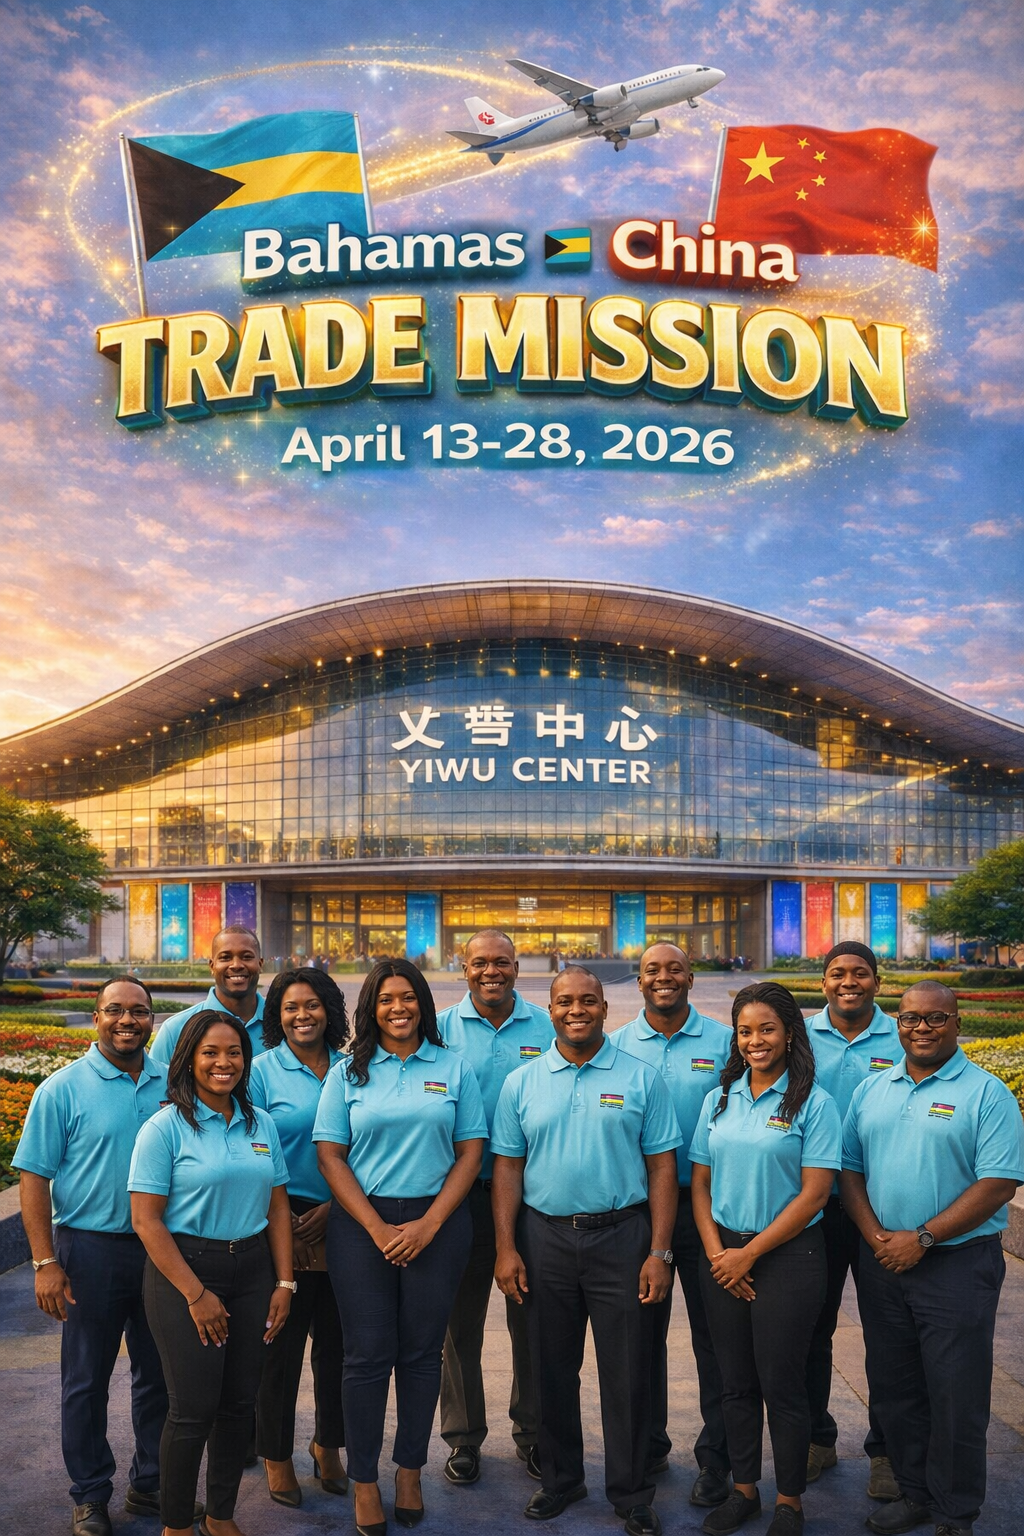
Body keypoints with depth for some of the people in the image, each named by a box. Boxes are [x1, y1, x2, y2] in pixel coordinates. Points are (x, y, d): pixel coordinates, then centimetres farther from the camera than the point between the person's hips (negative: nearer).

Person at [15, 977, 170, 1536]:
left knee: (159, 1374, 13)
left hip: (160, 1248, 4)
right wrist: (45, 1263, -12)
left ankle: (152, 1483, 30)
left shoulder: (172, 1086, 3)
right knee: (86, 1379, 9)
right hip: (91, 1250, -3)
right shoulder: (62, 1089, -7)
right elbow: (34, 1179, -8)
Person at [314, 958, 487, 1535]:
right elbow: (331, 1156, 0)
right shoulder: (348, 1073, 4)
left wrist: (428, 1224, -8)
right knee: (368, 1353, 2)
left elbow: (471, 1153, 2)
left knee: (422, 1351, 7)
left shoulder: (455, 1068, 4)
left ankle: (410, 1472, 23)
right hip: (363, 1222, 0)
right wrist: (378, 1228, -9)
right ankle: (364, 1482, 16)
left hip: (437, 1222, 1)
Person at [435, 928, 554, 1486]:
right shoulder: (442, 1029, 0)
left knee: (530, 1317, 11)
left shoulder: (547, 1028, 2)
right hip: (463, 1190, 0)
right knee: (461, 1318, 8)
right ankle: (464, 1436, 24)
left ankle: (532, 1431, 28)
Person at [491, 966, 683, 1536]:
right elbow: (507, 1168, 5)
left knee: (628, 1371, 5)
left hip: (622, 1236, -2)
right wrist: (506, 1249, -2)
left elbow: (662, 1167, -1)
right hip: (544, 1237, 2)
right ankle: (560, 1478, 32)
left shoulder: (641, 1078, -1)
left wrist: (660, 1252, -7)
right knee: (552, 1367, 13)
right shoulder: (522, 1083, 4)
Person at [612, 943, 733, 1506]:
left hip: (706, 1203, -2)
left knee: (713, 1333, 5)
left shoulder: (724, 1042, -1)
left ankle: (716, 1458, 19)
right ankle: (647, 1446, 28)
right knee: (643, 1331, 12)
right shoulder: (618, 1046, 3)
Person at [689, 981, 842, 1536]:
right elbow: (701, 1183, 8)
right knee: (736, 1381, 12)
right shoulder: (720, 1099, 6)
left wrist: (749, 1254, -11)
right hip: (723, 1256, 4)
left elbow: (813, 1195, -12)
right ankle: (743, 1489, 29)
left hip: (786, 1256, -4)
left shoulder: (812, 1103, -8)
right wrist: (716, 1252, -5)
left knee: (781, 1383, 4)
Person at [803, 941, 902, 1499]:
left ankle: (886, 1449, 27)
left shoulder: (902, 1042, -3)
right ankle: (817, 1437, 30)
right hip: (813, 1207, 1)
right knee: (811, 1329, 13)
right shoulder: (800, 1039, 0)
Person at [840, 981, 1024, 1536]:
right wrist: (876, 1236, -7)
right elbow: (851, 1170, 10)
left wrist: (922, 1239, -17)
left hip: (957, 1263, -5)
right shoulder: (871, 1091, 8)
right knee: (893, 1388, 14)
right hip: (881, 1262, 5)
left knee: (955, 1398, 3)